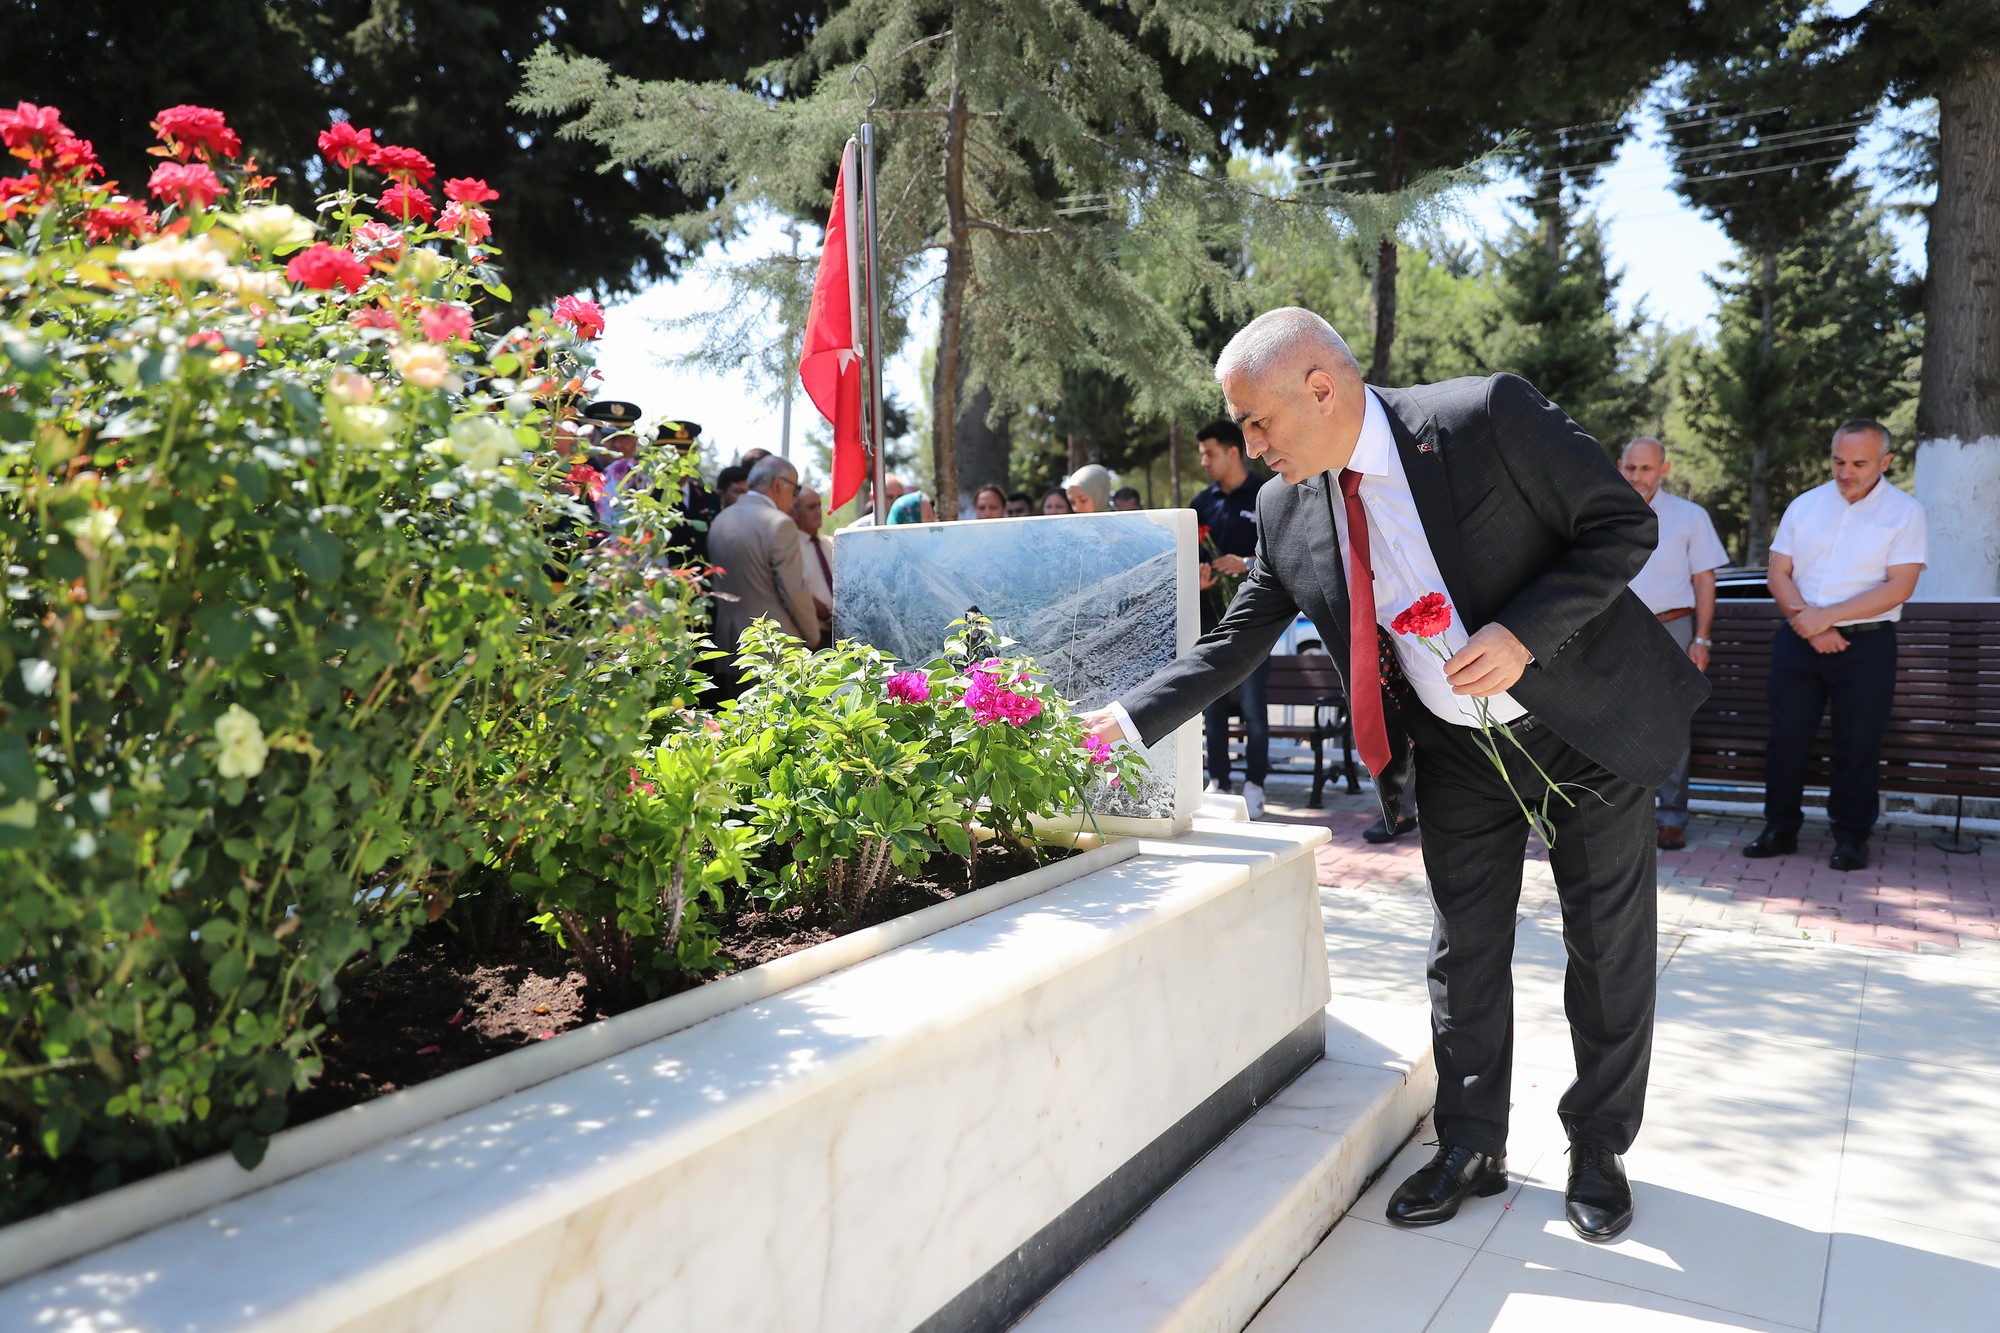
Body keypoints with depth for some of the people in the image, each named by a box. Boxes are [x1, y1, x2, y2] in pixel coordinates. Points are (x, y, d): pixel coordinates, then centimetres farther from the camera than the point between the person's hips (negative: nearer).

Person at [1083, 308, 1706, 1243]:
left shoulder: (1488, 417, -22)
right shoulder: (1287, 513, -8)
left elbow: (1625, 524, -17)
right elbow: (1234, 642, 0)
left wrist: (1524, 634, -29)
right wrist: (1127, 720, -8)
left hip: (1591, 720, -3)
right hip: (1460, 752, 4)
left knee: (1609, 947, 9)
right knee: (1465, 952, 10)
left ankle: (1598, 1149, 30)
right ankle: (1471, 1150, 28)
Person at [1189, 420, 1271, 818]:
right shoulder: (1203, 502, 13)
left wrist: (1247, 563, -18)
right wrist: (1196, 577, -5)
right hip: (1210, 614, 5)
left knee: (1252, 703, -4)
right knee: (1212, 702, 7)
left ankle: (1254, 786, 4)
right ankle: (1217, 782, 15)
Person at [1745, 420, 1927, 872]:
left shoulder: (1905, 512, -1)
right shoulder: (1804, 506, 8)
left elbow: (1899, 586, -10)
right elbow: (1778, 575, 5)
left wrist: (1827, 616, -16)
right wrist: (1808, 624, -10)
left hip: (1866, 644, -3)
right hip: (1798, 640, 3)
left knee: (1858, 744, 1)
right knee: (1786, 735, 4)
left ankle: (1851, 837, 14)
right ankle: (1780, 829, 15)